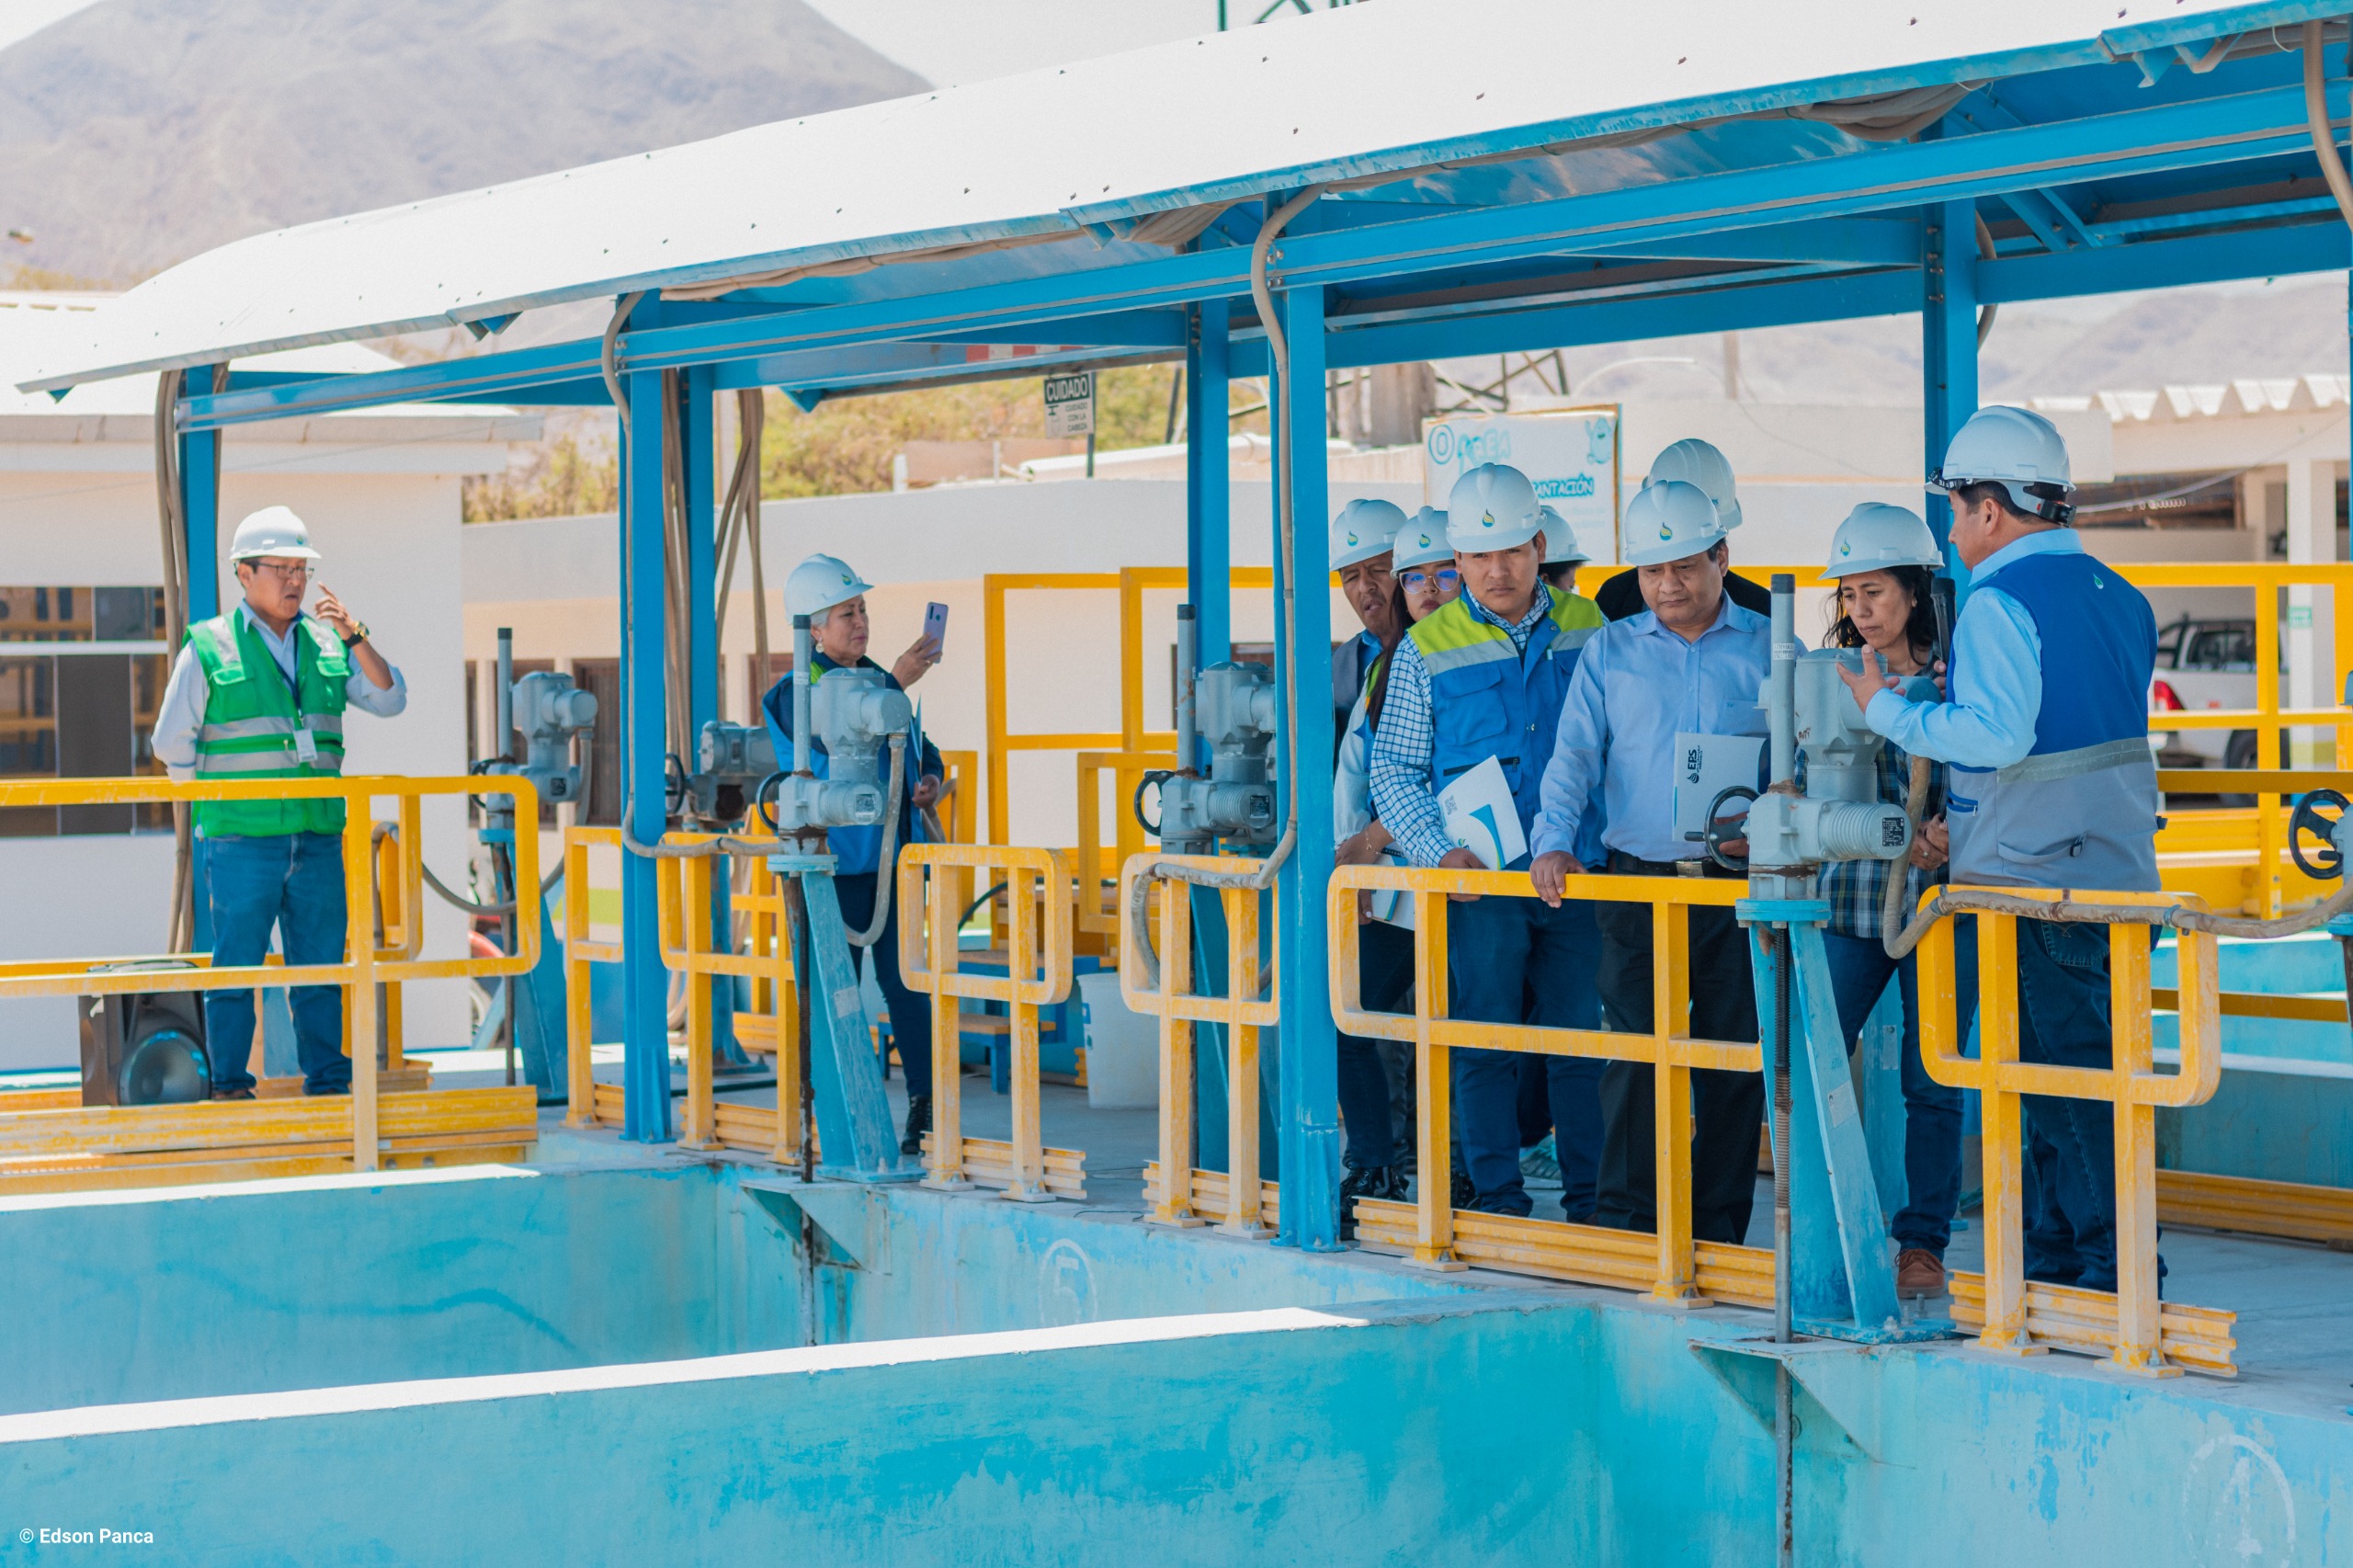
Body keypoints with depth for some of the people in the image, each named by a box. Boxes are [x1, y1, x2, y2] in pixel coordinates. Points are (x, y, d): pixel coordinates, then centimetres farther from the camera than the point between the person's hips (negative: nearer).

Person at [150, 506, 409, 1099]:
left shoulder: (328, 644, 12)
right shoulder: (208, 648, 0)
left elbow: (389, 700, 2)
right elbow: (172, 743, 4)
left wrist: (354, 635, -10)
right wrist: (226, 798, 6)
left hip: (319, 838, 4)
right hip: (242, 842, -4)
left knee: (321, 966, 7)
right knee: (235, 968, -2)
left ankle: (328, 1083, 12)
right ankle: (229, 1087, 3)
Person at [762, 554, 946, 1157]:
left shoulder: (881, 682, 16)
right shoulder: (793, 695, -3)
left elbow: (919, 746, 28)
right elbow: (841, 740, -21)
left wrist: (930, 778, 5)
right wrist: (896, 682, -25)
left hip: (895, 857, 5)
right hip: (835, 862, -5)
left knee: (906, 981, 0)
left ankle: (927, 1109, 1)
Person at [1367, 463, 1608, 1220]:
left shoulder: (1587, 628, 8)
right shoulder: (1428, 648, 2)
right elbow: (1394, 771, 3)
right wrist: (1441, 852, -12)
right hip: (1480, 876, -1)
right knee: (1485, 1040, 1)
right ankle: (1497, 1197, 8)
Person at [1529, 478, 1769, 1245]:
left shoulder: (1769, 649, 7)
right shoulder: (1611, 652, 11)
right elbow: (1575, 755, 4)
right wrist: (1555, 840, -12)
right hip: (1639, 880, 0)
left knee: (1733, 1059, 2)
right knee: (1635, 1053, -6)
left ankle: (1717, 1230, 10)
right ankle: (1624, 1222, -1)